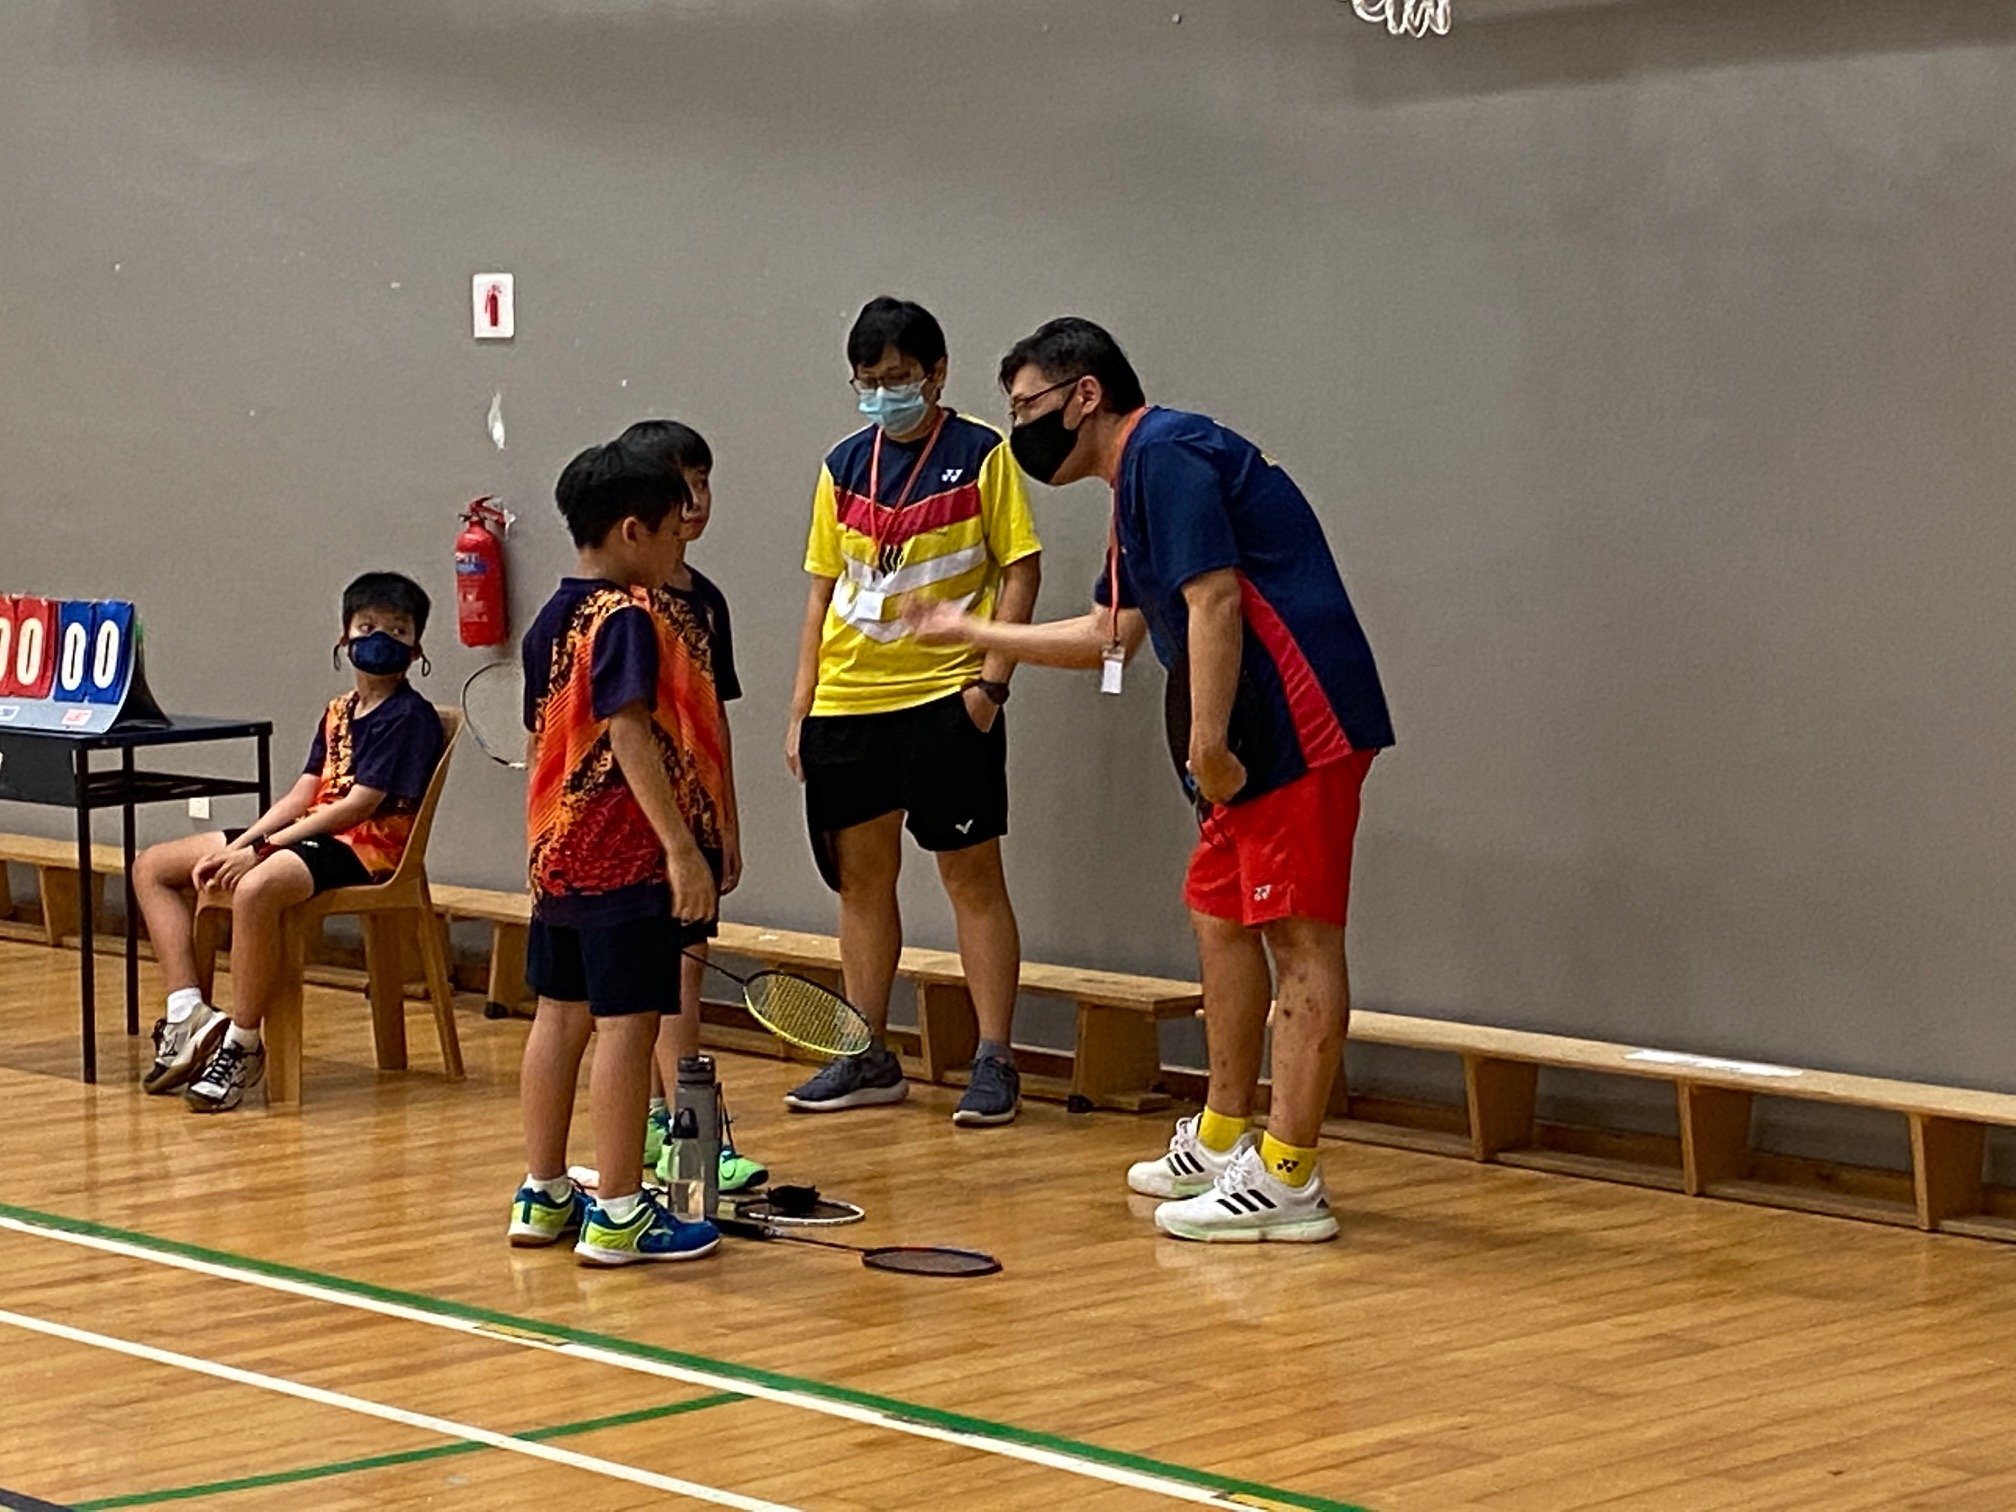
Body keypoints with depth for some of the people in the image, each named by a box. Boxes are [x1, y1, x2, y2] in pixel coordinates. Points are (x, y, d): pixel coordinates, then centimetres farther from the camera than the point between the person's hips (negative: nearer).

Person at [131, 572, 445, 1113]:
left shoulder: (408, 717, -9)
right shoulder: (338, 713, 18)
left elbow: (357, 805, -16)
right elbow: (301, 796, 13)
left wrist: (259, 848, -18)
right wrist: (234, 847, -3)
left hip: (366, 847, -10)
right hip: (312, 834, 10)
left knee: (255, 888, -41)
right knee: (153, 866, 8)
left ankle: (242, 1046, -26)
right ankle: (187, 1015, -5)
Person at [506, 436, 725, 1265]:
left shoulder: (555, 620, 11)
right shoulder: (631, 620, -16)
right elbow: (632, 738, -24)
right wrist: (683, 848, -26)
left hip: (558, 849, 9)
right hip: (628, 856, -9)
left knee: (560, 1012, 14)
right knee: (628, 1023, -5)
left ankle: (542, 1195, 22)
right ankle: (618, 1214, -2)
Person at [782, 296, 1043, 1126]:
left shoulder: (981, 454, -3)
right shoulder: (845, 466, 10)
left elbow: (1021, 569, -5)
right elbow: (824, 589, 14)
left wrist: (992, 680, -14)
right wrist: (800, 709, 9)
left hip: (945, 700, -5)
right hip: (847, 704, 5)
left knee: (972, 876, -2)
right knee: (861, 877, 9)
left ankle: (994, 1061, 2)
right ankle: (868, 1058, 18)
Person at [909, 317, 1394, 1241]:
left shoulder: (1164, 456, -10)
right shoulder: (1140, 480, 23)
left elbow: (1213, 598, -21)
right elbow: (1109, 636, 32)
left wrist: (1207, 742, -22)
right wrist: (969, 632, 35)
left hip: (1298, 726, -11)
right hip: (1262, 736, 11)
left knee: (1298, 936, -9)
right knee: (1220, 916, 18)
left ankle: (1287, 1180, -9)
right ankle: (1223, 1141, 29)